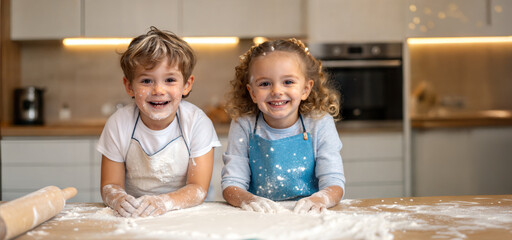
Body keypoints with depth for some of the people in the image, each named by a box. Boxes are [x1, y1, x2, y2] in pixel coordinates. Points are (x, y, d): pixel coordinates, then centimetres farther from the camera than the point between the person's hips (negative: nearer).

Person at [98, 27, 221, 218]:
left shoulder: (196, 122, -12)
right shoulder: (118, 124, -8)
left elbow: (198, 188, -13)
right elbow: (110, 186, -4)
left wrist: (164, 202, -31)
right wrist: (119, 199, -27)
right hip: (132, 217, 2)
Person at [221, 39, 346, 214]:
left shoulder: (320, 124, -3)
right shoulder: (242, 126, -3)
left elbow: (334, 182, -7)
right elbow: (231, 183, -5)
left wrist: (320, 199, -29)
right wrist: (247, 199, -27)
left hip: (307, 217, 0)